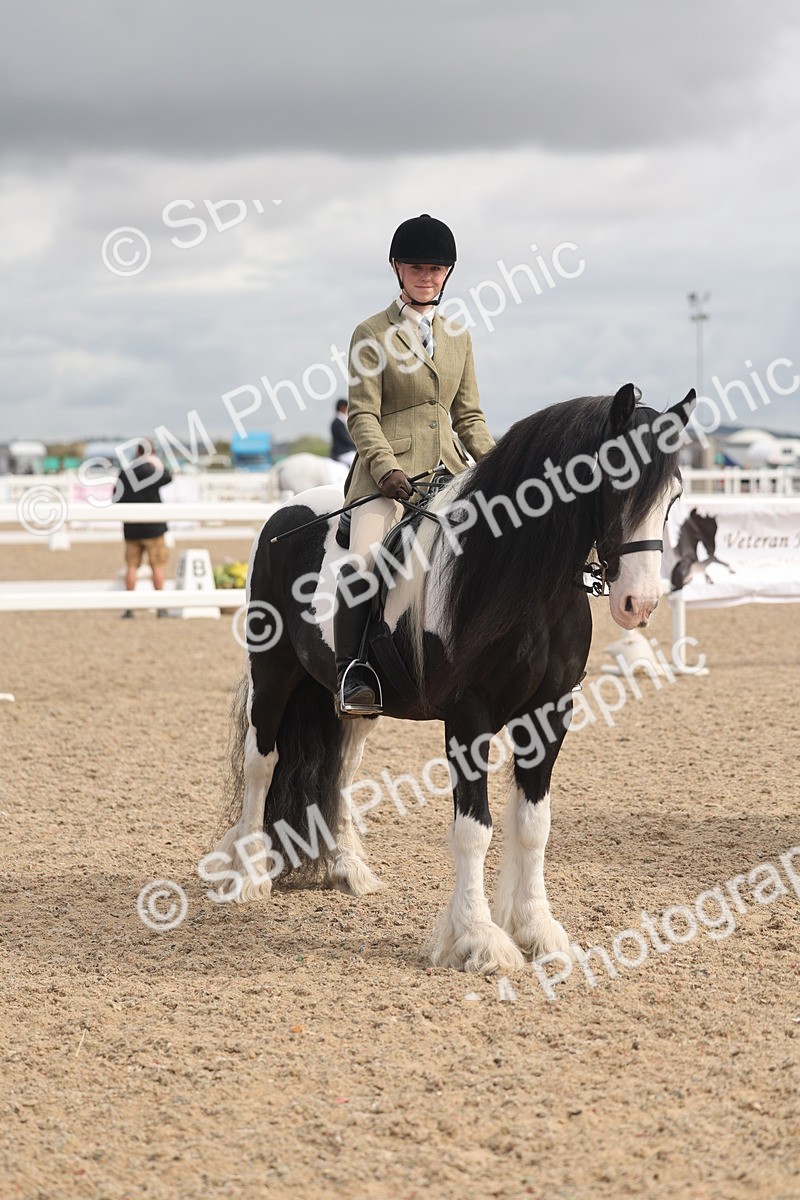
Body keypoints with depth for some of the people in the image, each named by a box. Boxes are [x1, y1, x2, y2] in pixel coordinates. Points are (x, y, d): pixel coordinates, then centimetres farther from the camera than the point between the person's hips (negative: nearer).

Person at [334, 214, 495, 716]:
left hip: (449, 467, 5)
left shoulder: (458, 336, 18)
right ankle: (352, 674, -22)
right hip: (389, 471, -5)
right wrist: (386, 468, -20)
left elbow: (469, 416, 18)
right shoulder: (372, 334, 2)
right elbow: (362, 414, -5)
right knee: (365, 559, -27)